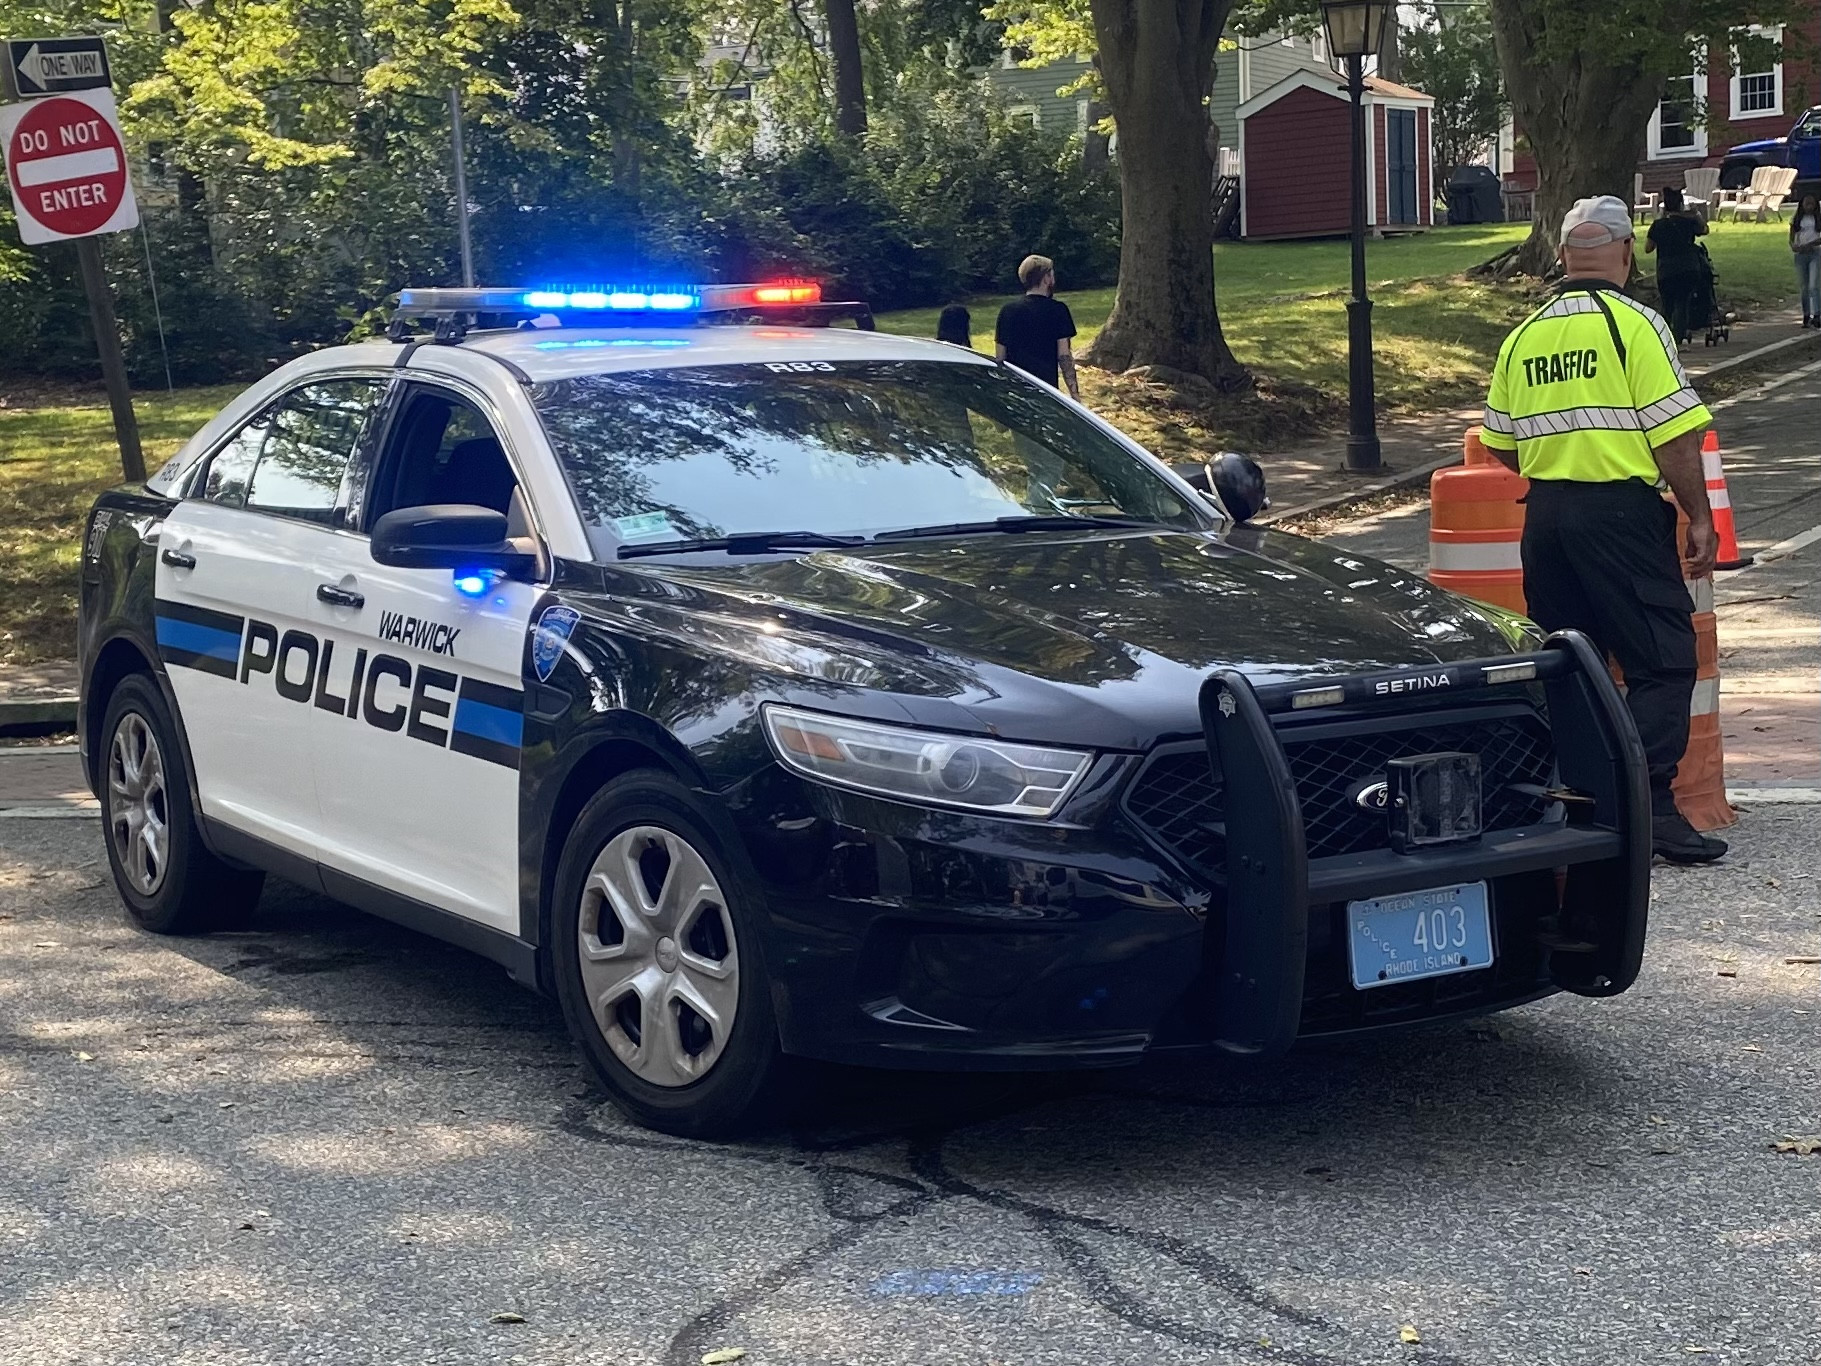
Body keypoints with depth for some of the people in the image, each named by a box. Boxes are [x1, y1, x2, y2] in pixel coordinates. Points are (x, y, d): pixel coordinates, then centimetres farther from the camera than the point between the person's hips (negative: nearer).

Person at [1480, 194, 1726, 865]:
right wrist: (1700, 519, -3)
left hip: (1544, 510, 6)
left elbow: (1501, 443, 14)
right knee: (1663, 659, -2)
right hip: (1622, 509, -6)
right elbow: (1675, 437, -11)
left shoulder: (1522, 336, 10)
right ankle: (1649, 803, -11)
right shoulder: (1635, 324, -7)